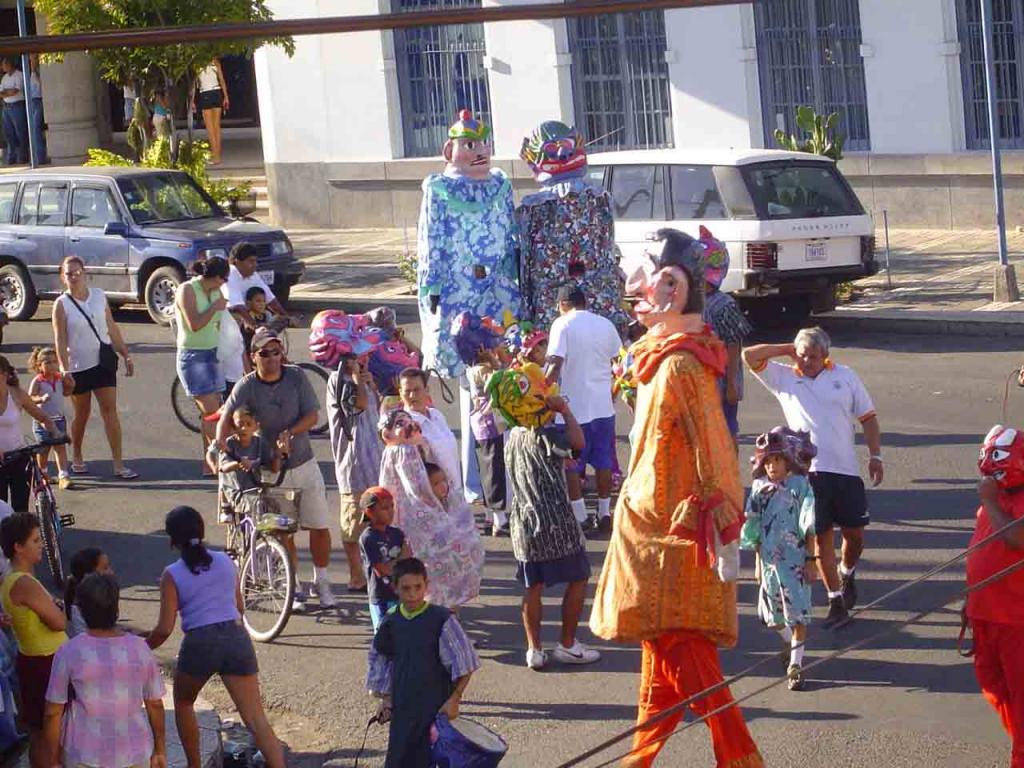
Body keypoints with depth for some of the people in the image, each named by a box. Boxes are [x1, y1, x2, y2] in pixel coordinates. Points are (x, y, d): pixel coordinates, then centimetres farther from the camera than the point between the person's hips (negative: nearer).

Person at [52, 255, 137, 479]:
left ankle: (118, 464, -7)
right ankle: (77, 459, 30)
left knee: (110, 410, -5)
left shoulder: (99, 296, 3)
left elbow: (112, 328, 10)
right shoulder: (62, 305, -6)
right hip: (78, 366, -2)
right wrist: (65, 370, -19)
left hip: (103, 360, 2)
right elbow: (60, 340, -10)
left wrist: (126, 355, 9)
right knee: (81, 414, 10)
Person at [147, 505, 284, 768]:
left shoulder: (172, 575, 0)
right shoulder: (226, 562, 12)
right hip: (237, 638, 3)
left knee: (183, 702, 27)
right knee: (255, 718, -3)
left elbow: (165, 629, -4)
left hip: (199, 644, -3)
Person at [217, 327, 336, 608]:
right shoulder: (247, 386, -12)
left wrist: (288, 433, -23)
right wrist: (220, 451, -35)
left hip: (304, 464, 2)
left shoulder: (296, 377, -6)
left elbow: (312, 416, -7)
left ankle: (321, 582, 22)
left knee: (320, 527, 4)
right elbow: (226, 419, -19)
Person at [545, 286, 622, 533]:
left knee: (572, 466, 4)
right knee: (603, 461, 13)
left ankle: (580, 517, 3)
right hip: (604, 405, 5)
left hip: (575, 405, -5)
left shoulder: (563, 325, -9)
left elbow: (556, 364, -16)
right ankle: (604, 514, 16)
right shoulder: (606, 325, 7)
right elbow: (615, 360, 11)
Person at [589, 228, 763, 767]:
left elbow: (711, 450, -22)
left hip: (675, 536, -10)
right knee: (663, 651, 16)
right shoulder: (665, 355, 11)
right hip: (657, 528, 10)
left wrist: (725, 531, -23)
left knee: (684, 655, -9)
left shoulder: (679, 365, -20)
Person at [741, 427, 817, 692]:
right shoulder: (760, 487, 4)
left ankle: (796, 664, -1)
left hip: (795, 559, -4)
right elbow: (754, 530, 10)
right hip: (770, 560, 4)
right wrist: (758, 563, 11)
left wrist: (811, 559, -8)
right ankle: (792, 644, 39)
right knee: (773, 615, 13)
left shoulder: (800, 485, -7)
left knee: (797, 613, -5)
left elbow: (808, 527, -6)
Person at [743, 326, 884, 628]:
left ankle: (847, 575, 35)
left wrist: (875, 456, 6)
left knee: (854, 532, 5)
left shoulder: (845, 376, 10)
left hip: (846, 468, 1)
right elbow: (750, 356, -1)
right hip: (808, 471, -1)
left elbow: (868, 418, 14)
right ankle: (836, 601, 8)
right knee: (821, 536, -1)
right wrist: (788, 350, 5)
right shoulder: (784, 378, 7)